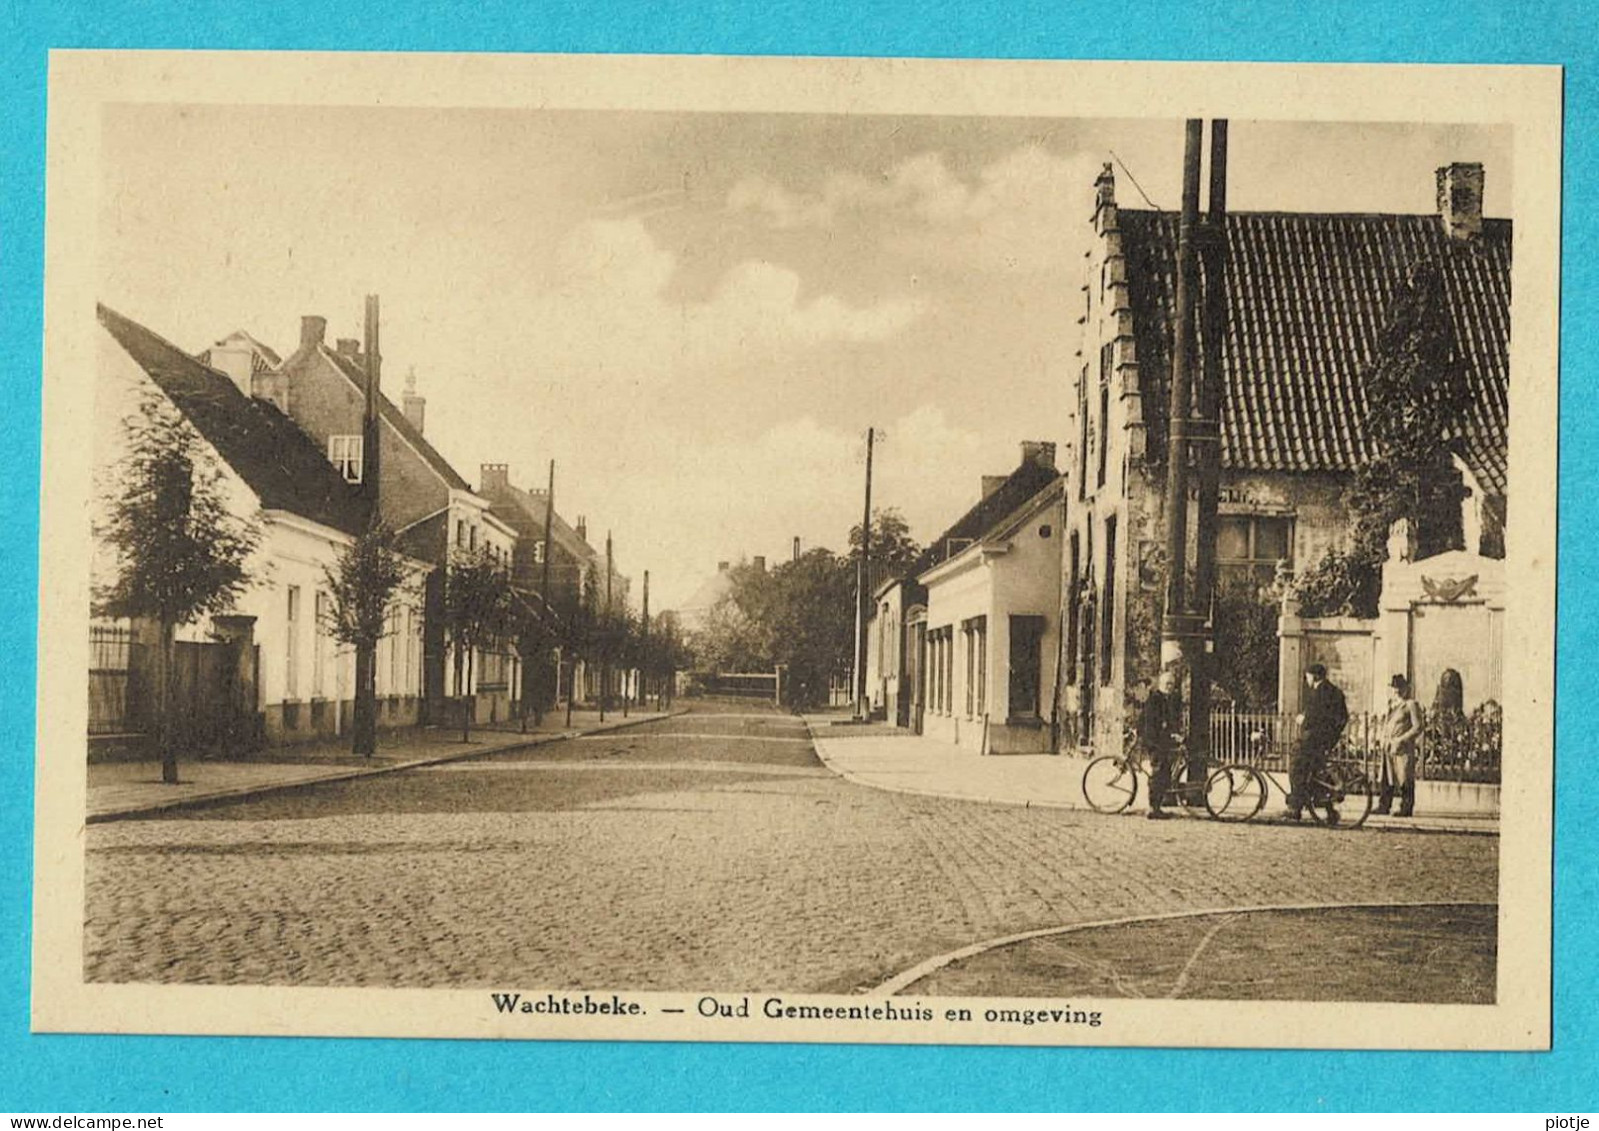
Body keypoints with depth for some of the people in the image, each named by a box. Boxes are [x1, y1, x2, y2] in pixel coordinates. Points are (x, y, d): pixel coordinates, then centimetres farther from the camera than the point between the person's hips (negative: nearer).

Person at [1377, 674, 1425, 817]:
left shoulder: (1411, 704, -6)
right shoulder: (1392, 702, 18)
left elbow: (1417, 728, -11)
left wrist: (1400, 740, -16)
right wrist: (1384, 738, 12)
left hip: (1403, 748, -7)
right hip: (1388, 746, 7)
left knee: (1404, 779, -4)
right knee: (1387, 778, 8)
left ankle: (1406, 809, 0)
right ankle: (1384, 806, 12)